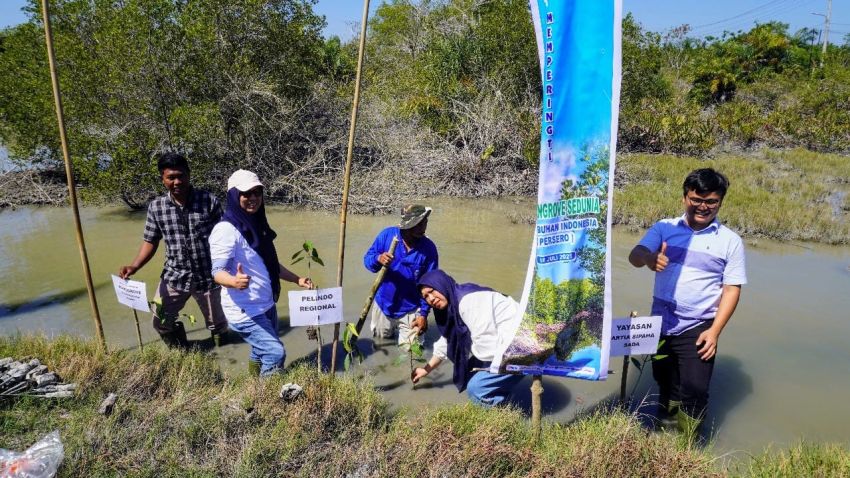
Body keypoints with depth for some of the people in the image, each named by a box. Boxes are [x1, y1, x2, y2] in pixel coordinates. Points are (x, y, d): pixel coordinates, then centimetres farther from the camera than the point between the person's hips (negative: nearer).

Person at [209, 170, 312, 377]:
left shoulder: (257, 224, 8)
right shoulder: (226, 229, -18)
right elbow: (218, 271, -24)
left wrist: (297, 279, 17)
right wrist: (234, 282, -45)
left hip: (266, 306, 9)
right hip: (244, 311, -9)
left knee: (261, 352, 19)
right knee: (276, 353, -13)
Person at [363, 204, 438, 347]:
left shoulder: (429, 248, -16)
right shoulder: (387, 235, -16)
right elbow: (367, 258, -10)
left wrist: (424, 313, -14)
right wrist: (378, 259, -34)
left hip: (410, 310, -1)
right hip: (384, 303, 2)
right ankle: (390, 329, 56)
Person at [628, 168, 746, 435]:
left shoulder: (730, 241, -3)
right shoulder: (664, 228, 0)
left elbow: (732, 289, -5)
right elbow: (634, 256, -13)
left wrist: (715, 331, -13)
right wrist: (648, 258, -38)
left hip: (697, 330, -2)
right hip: (660, 324, 3)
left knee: (694, 390, -4)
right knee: (665, 383, 21)